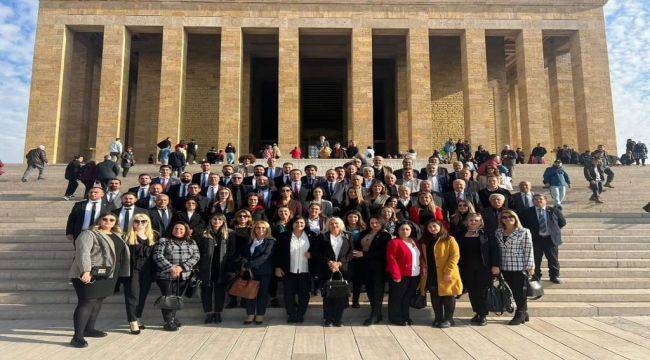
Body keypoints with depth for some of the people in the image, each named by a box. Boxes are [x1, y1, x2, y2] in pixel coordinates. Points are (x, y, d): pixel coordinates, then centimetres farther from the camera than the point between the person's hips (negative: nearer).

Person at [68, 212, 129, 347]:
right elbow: (83, 252, -21)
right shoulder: (88, 234, -9)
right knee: (87, 303, -11)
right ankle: (77, 336, -7)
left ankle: (89, 329, 29)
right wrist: (85, 271, -33)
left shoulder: (116, 236, 15)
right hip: (88, 276, -8)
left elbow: (122, 253, 24)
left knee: (98, 302, 15)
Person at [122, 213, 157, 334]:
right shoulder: (128, 236, 2)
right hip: (132, 269, -3)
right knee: (133, 295, -4)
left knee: (143, 295, 8)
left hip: (147, 270, 4)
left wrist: (153, 270, 4)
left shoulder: (153, 236, 11)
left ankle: (136, 319, 21)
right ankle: (133, 322, 0)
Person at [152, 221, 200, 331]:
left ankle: (172, 318, 27)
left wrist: (182, 267, -12)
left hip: (183, 276, 3)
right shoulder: (163, 241, 4)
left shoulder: (192, 243, 12)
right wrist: (170, 268, -16)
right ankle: (169, 322, 9)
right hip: (165, 275, -3)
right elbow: (157, 256, -6)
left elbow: (196, 256, 1)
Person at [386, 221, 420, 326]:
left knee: (408, 297, 15)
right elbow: (391, 259, -15)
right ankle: (395, 318, 14)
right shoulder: (394, 242, -10)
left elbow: (419, 257, 19)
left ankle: (405, 316, 28)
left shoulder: (414, 242, 13)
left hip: (414, 275, 7)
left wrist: (422, 268, 7)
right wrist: (396, 274, -19)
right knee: (397, 297, 3)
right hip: (400, 276, -7)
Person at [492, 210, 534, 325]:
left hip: (520, 267, -5)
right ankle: (524, 314, 23)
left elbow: (528, 250, -5)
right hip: (505, 267, 5)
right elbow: (497, 250, 12)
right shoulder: (498, 232, 9)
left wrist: (529, 266, -8)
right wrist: (495, 265, 8)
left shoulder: (524, 232, -3)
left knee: (520, 292, 1)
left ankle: (520, 315, 13)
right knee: (514, 292, 10)